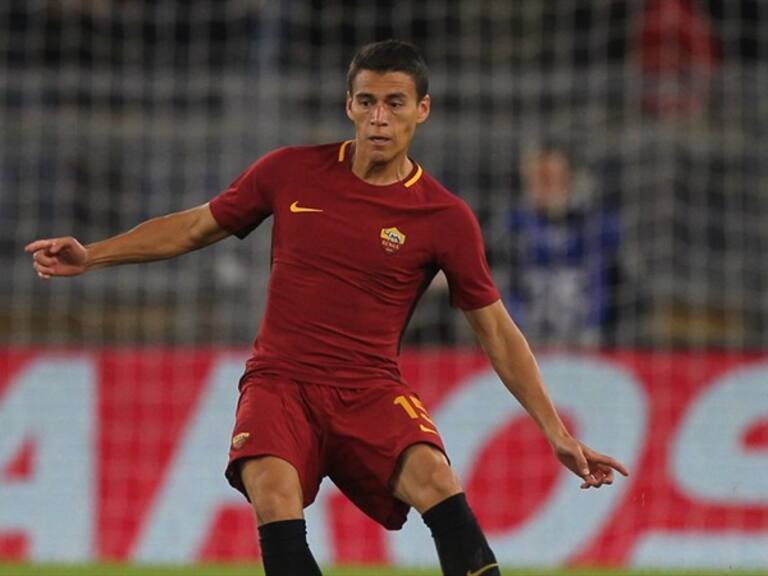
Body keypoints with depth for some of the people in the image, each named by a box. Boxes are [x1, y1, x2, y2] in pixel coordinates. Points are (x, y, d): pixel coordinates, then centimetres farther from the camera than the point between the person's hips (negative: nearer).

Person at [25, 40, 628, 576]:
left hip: (371, 390, -1)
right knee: (274, 492, -32)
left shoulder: (445, 218, -1)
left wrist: (556, 432, 2)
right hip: (280, 383, 1)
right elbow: (198, 226, 18)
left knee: (435, 478, -31)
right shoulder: (290, 172, 3)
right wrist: (91, 255, 11)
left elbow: (497, 332, 6)